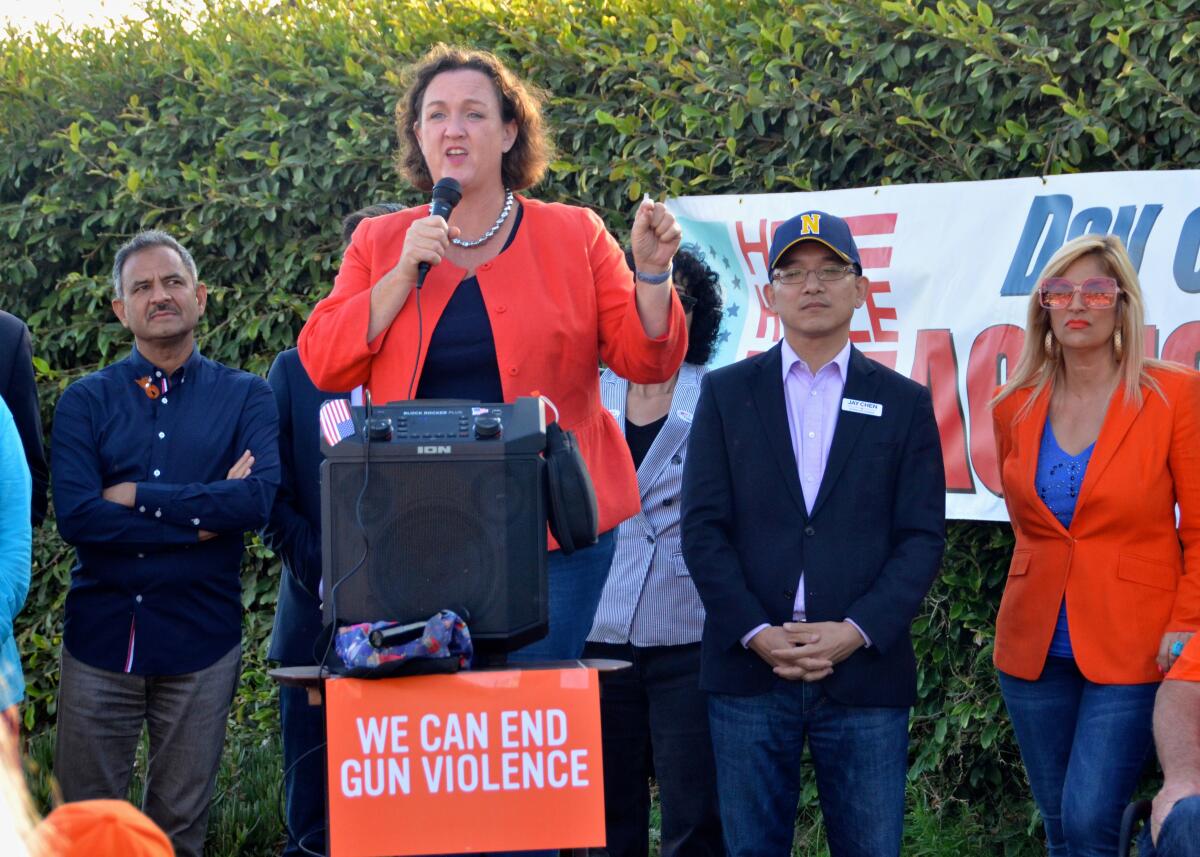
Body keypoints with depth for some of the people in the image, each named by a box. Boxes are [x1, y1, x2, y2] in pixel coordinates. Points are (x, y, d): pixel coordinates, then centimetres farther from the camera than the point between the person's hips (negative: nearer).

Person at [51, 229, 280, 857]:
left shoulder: (245, 397, 4)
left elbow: (259, 498, -13)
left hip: (201, 639, 0)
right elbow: (74, 516, -10)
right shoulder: (86, 401, 4)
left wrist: (138, 495, -11)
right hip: (100, 634, 0)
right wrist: (202, 517, -13)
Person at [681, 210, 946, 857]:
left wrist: (856, 631, -11)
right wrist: (758, 634, -10)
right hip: (749, 666, 0)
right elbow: (703, 528, 2)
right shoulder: (726, 393, 8)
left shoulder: (904, 403, 9)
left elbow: (922, 537, 2)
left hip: (864, 673, 0)